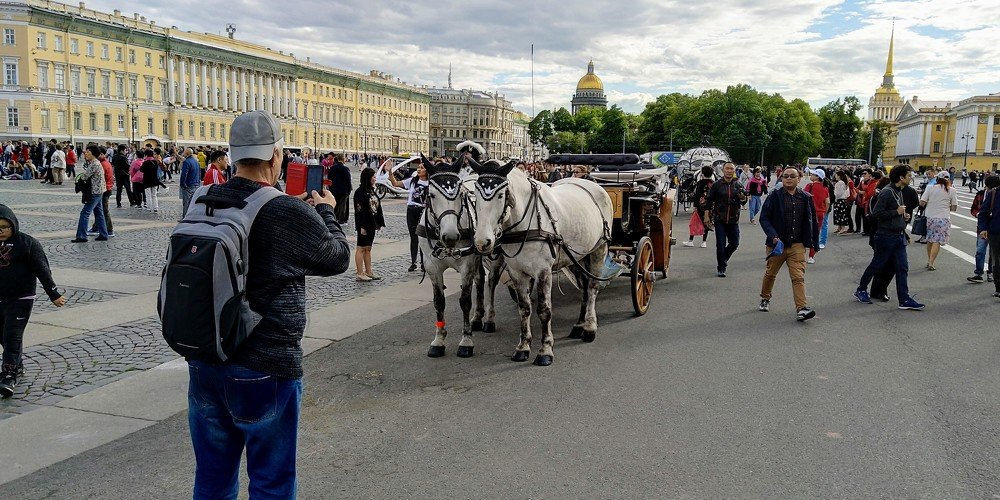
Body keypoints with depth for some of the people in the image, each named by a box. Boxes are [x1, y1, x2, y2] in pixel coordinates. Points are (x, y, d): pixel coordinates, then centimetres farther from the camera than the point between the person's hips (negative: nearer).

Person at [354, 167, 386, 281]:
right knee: (361, 248, -2)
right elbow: (359, 210, -18)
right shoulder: (360, 192, -14)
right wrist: (362, 226, -21)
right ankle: (360, 274, 2)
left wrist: (379, 223, 12)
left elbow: (377, 207, 16)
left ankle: (368, 272, 20)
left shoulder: (371, 190, 12)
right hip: (364, 224, -9)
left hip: (372, 224, 9)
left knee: (368, 248, 14)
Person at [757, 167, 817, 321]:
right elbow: (764, 218, -5)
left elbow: (812, 222, 12)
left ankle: (802, 309, -12)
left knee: (798, 277, -9)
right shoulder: (775, 197, -4)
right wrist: (773, 236, -18)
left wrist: (814, 243, 11)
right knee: (770, 274, 15)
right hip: (777, 243, -1)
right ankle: (765, 299, 37)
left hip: (797, 245, 1)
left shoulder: (806, 198, 5)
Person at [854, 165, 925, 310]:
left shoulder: (899, 192, 12)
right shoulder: (887, 192, -17)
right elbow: (876, 214, -22)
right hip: (886, 235, -8)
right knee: (877, 265, 5)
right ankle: (861, 290, 22)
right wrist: (897, 212, -17)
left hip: (899, 235, 8)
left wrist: (904, 216, 9)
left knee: (902, 267, 4)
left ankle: (904, 299, 5)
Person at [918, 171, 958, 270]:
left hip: (929, 217, 2)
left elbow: (921, 203, -6)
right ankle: (931, 263, -6)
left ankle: (929, 261, 25)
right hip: (943, 218, -2)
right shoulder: (951, 190, -1)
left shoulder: (930, 188, -2)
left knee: (929, 240, 17)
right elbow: (954, 208, 1)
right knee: (937, 241, -1)